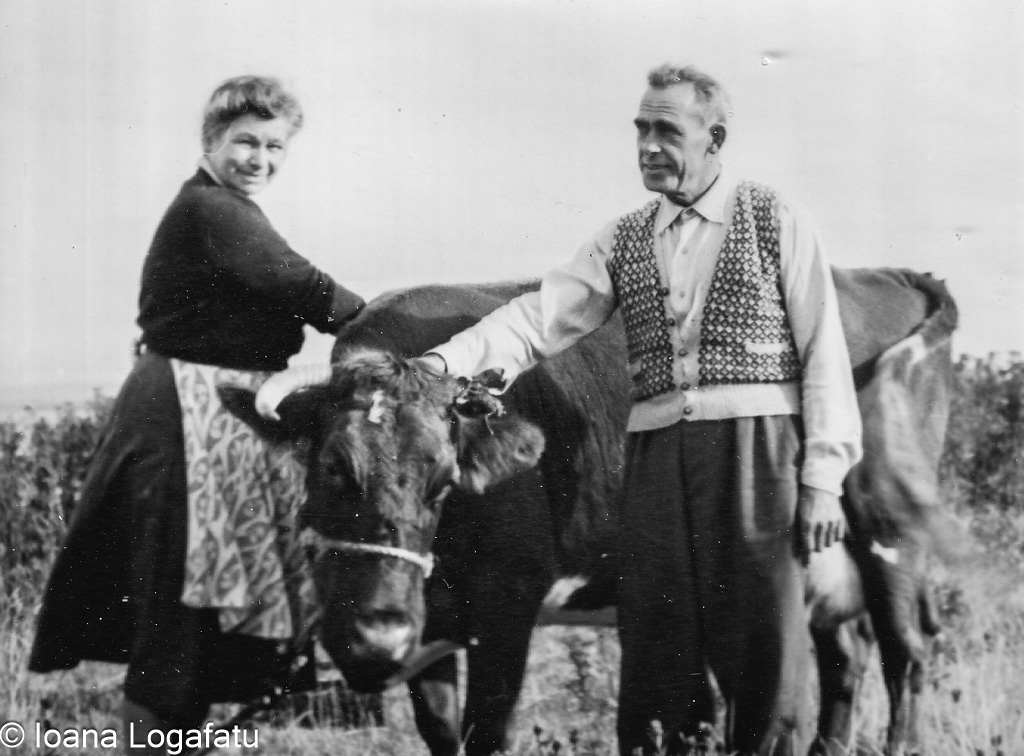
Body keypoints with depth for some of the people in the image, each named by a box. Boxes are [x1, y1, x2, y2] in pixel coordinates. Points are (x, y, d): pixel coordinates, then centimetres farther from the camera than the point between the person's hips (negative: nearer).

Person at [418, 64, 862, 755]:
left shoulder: (778, 222, 4)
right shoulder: (624, 241, 14)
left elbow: (824, 353, 1)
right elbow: (540, 318, 5)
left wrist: (823, 481, -6)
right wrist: (448, 361, -12)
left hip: (757, 446, -3)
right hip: (657, 456, 3)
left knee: (765, 653, -4)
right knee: (657, 652, 4)